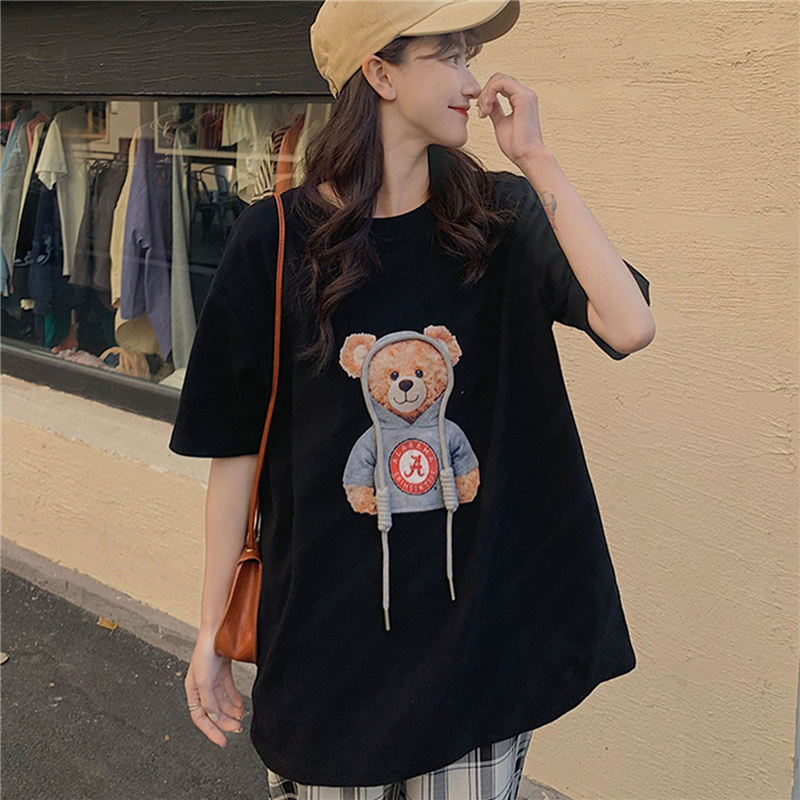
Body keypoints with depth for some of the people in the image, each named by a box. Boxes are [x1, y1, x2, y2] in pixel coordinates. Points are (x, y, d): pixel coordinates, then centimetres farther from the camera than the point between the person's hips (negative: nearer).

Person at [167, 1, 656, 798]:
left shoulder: (501, 216, -3)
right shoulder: (276, 238, -7)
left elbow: (629, 326, -20)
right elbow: (233, 448, -3)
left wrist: (533, 157, -16)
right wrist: (210, 633, 0)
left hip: (479, 619, 2)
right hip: (327, 633, -1)